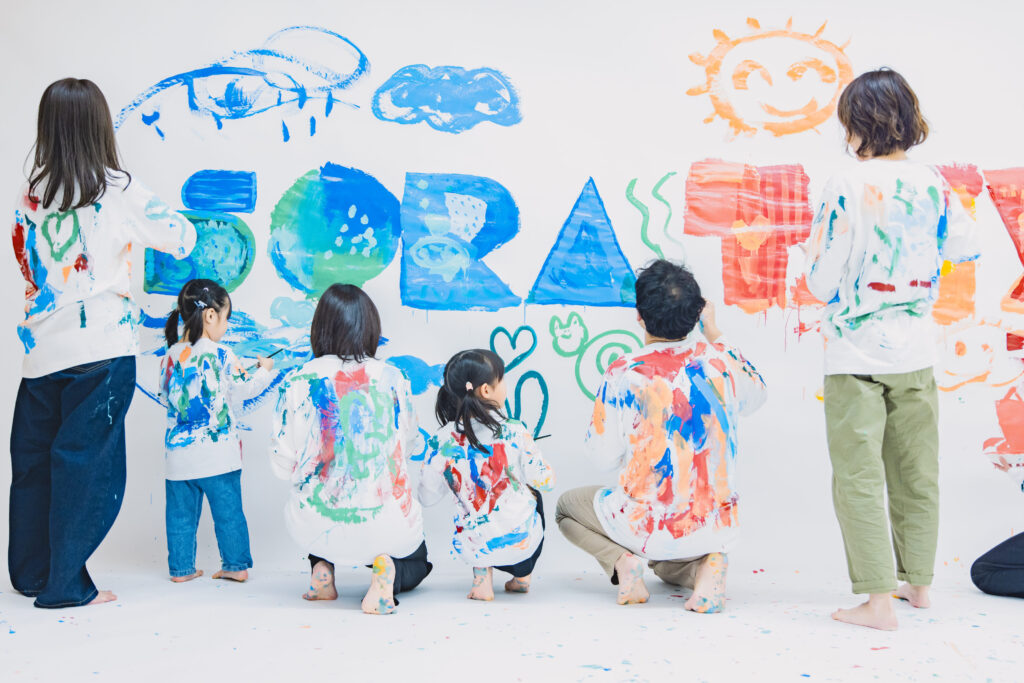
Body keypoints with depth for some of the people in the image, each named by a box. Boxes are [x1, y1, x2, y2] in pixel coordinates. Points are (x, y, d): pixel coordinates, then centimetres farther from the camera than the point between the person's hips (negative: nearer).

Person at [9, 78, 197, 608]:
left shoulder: (31, 193, 6)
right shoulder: (116, 190, -6)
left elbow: (25, 259, 16)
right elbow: (181, 237, 0)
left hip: (41, 348, 5)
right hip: (100, 347, -5)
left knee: (32, 459, 15)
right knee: (85, 463, 2)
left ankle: (30, 573, 28)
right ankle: (66, 585, 7)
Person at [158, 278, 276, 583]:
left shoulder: (171, 356, 2)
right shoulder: (221, 355, -12)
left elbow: (165, 396, 13)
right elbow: (244, 390, -4)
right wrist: (264, 371, 13)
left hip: (178, 454, 4)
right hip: (217, 452, -4)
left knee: (181, 513, 12)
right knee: (228, 511, 8)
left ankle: (181, 567, 18)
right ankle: (236, 564, 15)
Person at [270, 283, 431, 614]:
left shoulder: (298, 383, -9)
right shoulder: (392, 379, -6)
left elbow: (284, 466, -5)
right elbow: (412, 446, 9)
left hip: (318, 526, 2)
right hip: (384, 527, -1)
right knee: (417, 562, 31)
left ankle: (322, 568, 16)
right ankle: (386, 568, -4)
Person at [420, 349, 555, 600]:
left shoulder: (441, 442, -10)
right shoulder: (514, 432, -13)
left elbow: (427, 497, 1)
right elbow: (545, 481, -3)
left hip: (473, 549, 1)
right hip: (521, 542, -1)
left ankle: (482, 574, 15)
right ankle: (523, 573, 29)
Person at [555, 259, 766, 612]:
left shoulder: (624, 374, -18)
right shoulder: (719, 360, -7)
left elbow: (603, 457, -6)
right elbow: (756, 396, 19)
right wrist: (715, 333, 21)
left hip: (648, 527, -3)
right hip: (717, 527, 4)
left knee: (568, 506, 26)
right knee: (667, 563, 38)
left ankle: (621, 561, -2)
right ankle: (707, 565, 2)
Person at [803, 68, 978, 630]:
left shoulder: (847, 187, -13)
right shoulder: (932, 185, 1)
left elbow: (823, 286, -13)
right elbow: (965, 247, 18)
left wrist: (814, 247, 6)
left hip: (855, 353, -5)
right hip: (915, 351, 5)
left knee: (859, 477, 0)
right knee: (915, 472, 16)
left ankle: (878, 599, 0)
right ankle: (918, 582, 29)